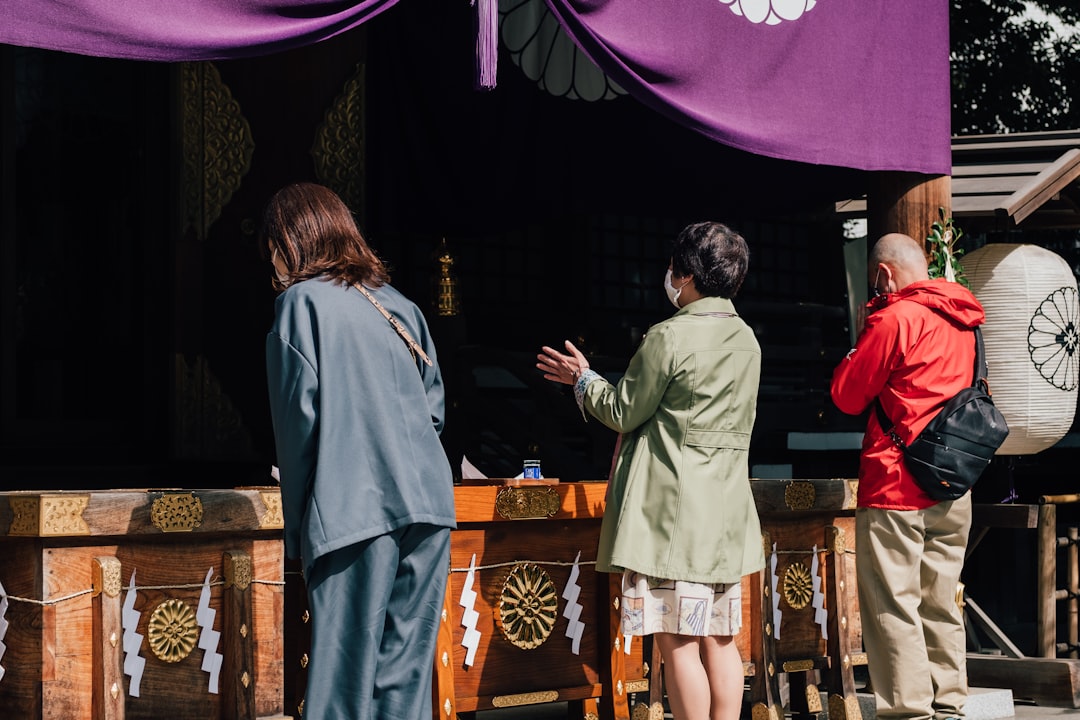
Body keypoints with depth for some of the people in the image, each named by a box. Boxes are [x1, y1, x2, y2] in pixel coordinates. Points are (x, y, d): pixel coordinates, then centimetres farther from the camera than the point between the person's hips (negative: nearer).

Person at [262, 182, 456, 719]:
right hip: (427, 505, 6)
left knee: (345, 674, -5)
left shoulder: (301, 302, 0)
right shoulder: (398, 305, 16)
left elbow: (299, 419, -4)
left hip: (353, 509, -5)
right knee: (405, 670, 7)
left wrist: (298, 529, 3)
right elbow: (434, 407, 15)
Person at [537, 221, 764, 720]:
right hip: (725, 511, 8)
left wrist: (584, 380, 14)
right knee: (719, 640, 9)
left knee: (677, 642, -5)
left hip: (671, 510, -8)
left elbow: (623, 413, -5)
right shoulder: (746, 341, 11)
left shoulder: (669, 336, -13)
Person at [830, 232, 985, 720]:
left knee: (892, 605, -4)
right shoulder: (961, 322, 11)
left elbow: (847, 397, -5)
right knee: (939, 602, 13)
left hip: (895, 484, -8)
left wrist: (862, 340, 9)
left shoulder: (894, 318, -11)